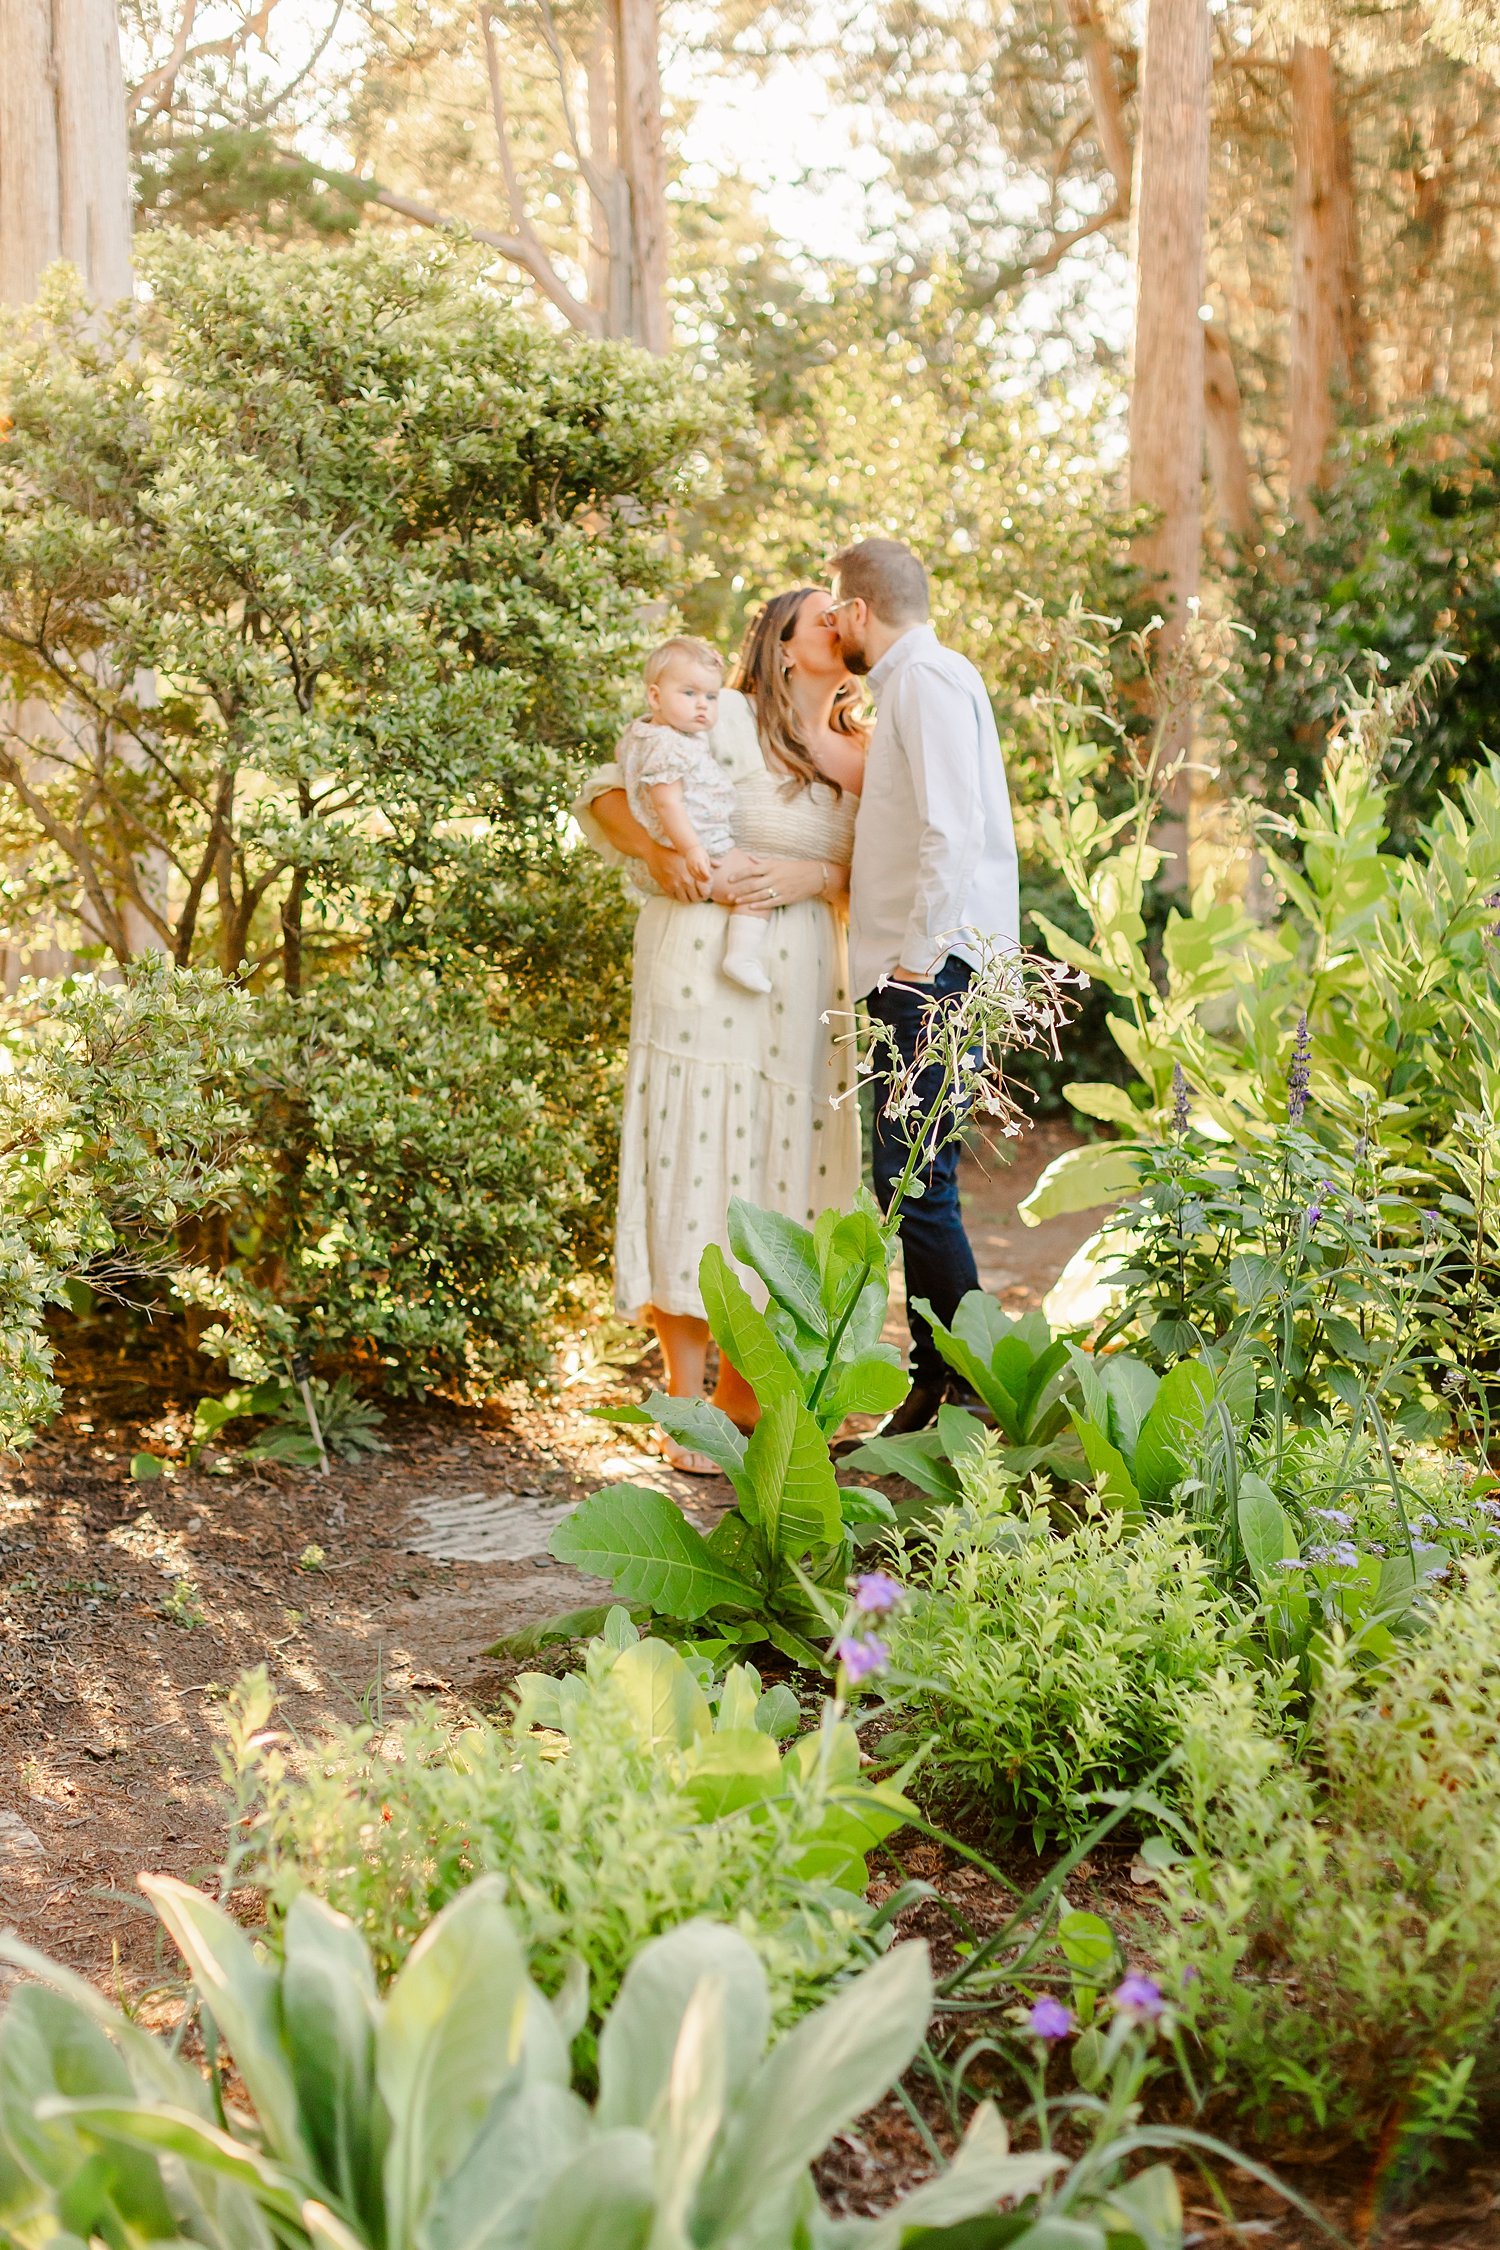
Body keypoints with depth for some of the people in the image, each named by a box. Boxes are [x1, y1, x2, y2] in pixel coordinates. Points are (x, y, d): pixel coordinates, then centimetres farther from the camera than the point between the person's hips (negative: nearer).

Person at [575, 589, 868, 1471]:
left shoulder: (861, 757, 13)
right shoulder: (725, 719, -3)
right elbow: (606, 792, 0)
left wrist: (814, 876, -9)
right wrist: (658, 851, -17)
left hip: (802, 978, 6)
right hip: (706, 963, -6)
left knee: (782, 1165, 9)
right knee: (698, 1162, -5)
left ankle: (744, 1383, 22)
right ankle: (686, 1406, 0)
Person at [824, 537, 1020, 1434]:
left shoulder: (927, 678, -9)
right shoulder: (910, 681, 23)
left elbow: (954, 830, -19)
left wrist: (918, 957, -19)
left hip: (930, 966, -10)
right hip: (911, 966, 10)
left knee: (913, 1180, -12)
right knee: (910, 1181, 10)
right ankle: (934, 1385, 15)